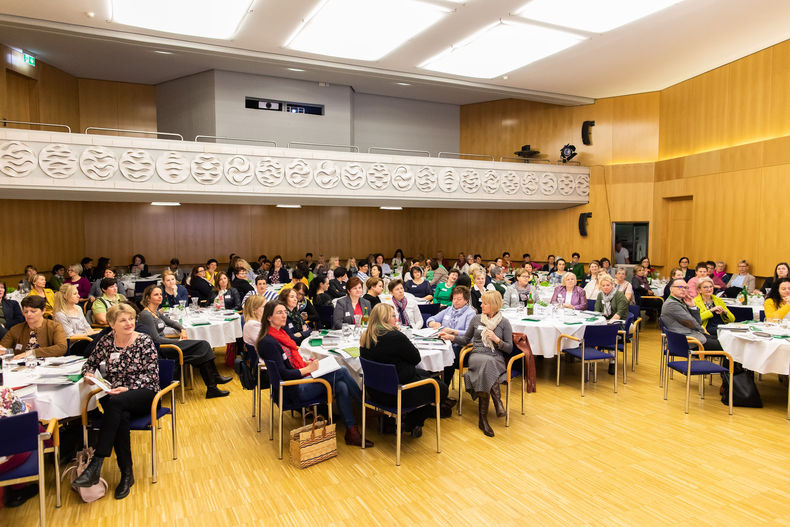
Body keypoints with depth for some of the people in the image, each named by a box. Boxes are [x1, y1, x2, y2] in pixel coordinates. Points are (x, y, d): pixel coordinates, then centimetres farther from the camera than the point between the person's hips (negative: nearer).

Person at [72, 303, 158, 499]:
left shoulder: (144, 341, -4)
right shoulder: (106, 341, 6)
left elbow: (152, 375, -8)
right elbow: (91, 362, 20)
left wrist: (127, 389, -21)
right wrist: (88, 374, -3)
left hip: (143, 394, -2)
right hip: (114, 395, 3)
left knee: (115, 403, -35)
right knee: (120, 418, -32)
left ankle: (96, 464, -32)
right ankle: (126, 473, -21)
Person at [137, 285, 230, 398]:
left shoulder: (157, 312, 14)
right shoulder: (145, 315, -13)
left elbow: (171, 322, 28)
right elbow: (156, 339, -17)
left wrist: (182, 329, 7)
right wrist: (178, 342, -12)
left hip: (165, 345, 9)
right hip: (160, 351, -9)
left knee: (203, 346, -10)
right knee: (203, 346, -16)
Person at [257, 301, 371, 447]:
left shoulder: (281, 333, 13)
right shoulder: (268, 342, -15)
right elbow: (283, 374, -18)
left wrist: (308, 363, 7)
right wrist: (308, 369, -14)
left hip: (301, 379, 9)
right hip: (294, 390, -9)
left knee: (342, 387, -14)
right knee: (342, 372, -16)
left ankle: (352, 432, -10)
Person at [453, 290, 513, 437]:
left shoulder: (504, 323, 8)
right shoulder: (476, 319, 14)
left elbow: (509, 348, 7)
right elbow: (466, 340, 22)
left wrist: (496, 339, -8)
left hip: (496, 359, -1)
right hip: (476, 356, 1)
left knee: (487, 366, -36)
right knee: (486, 362, -36)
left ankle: (483, 418, -33)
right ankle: (497, 401, -35)